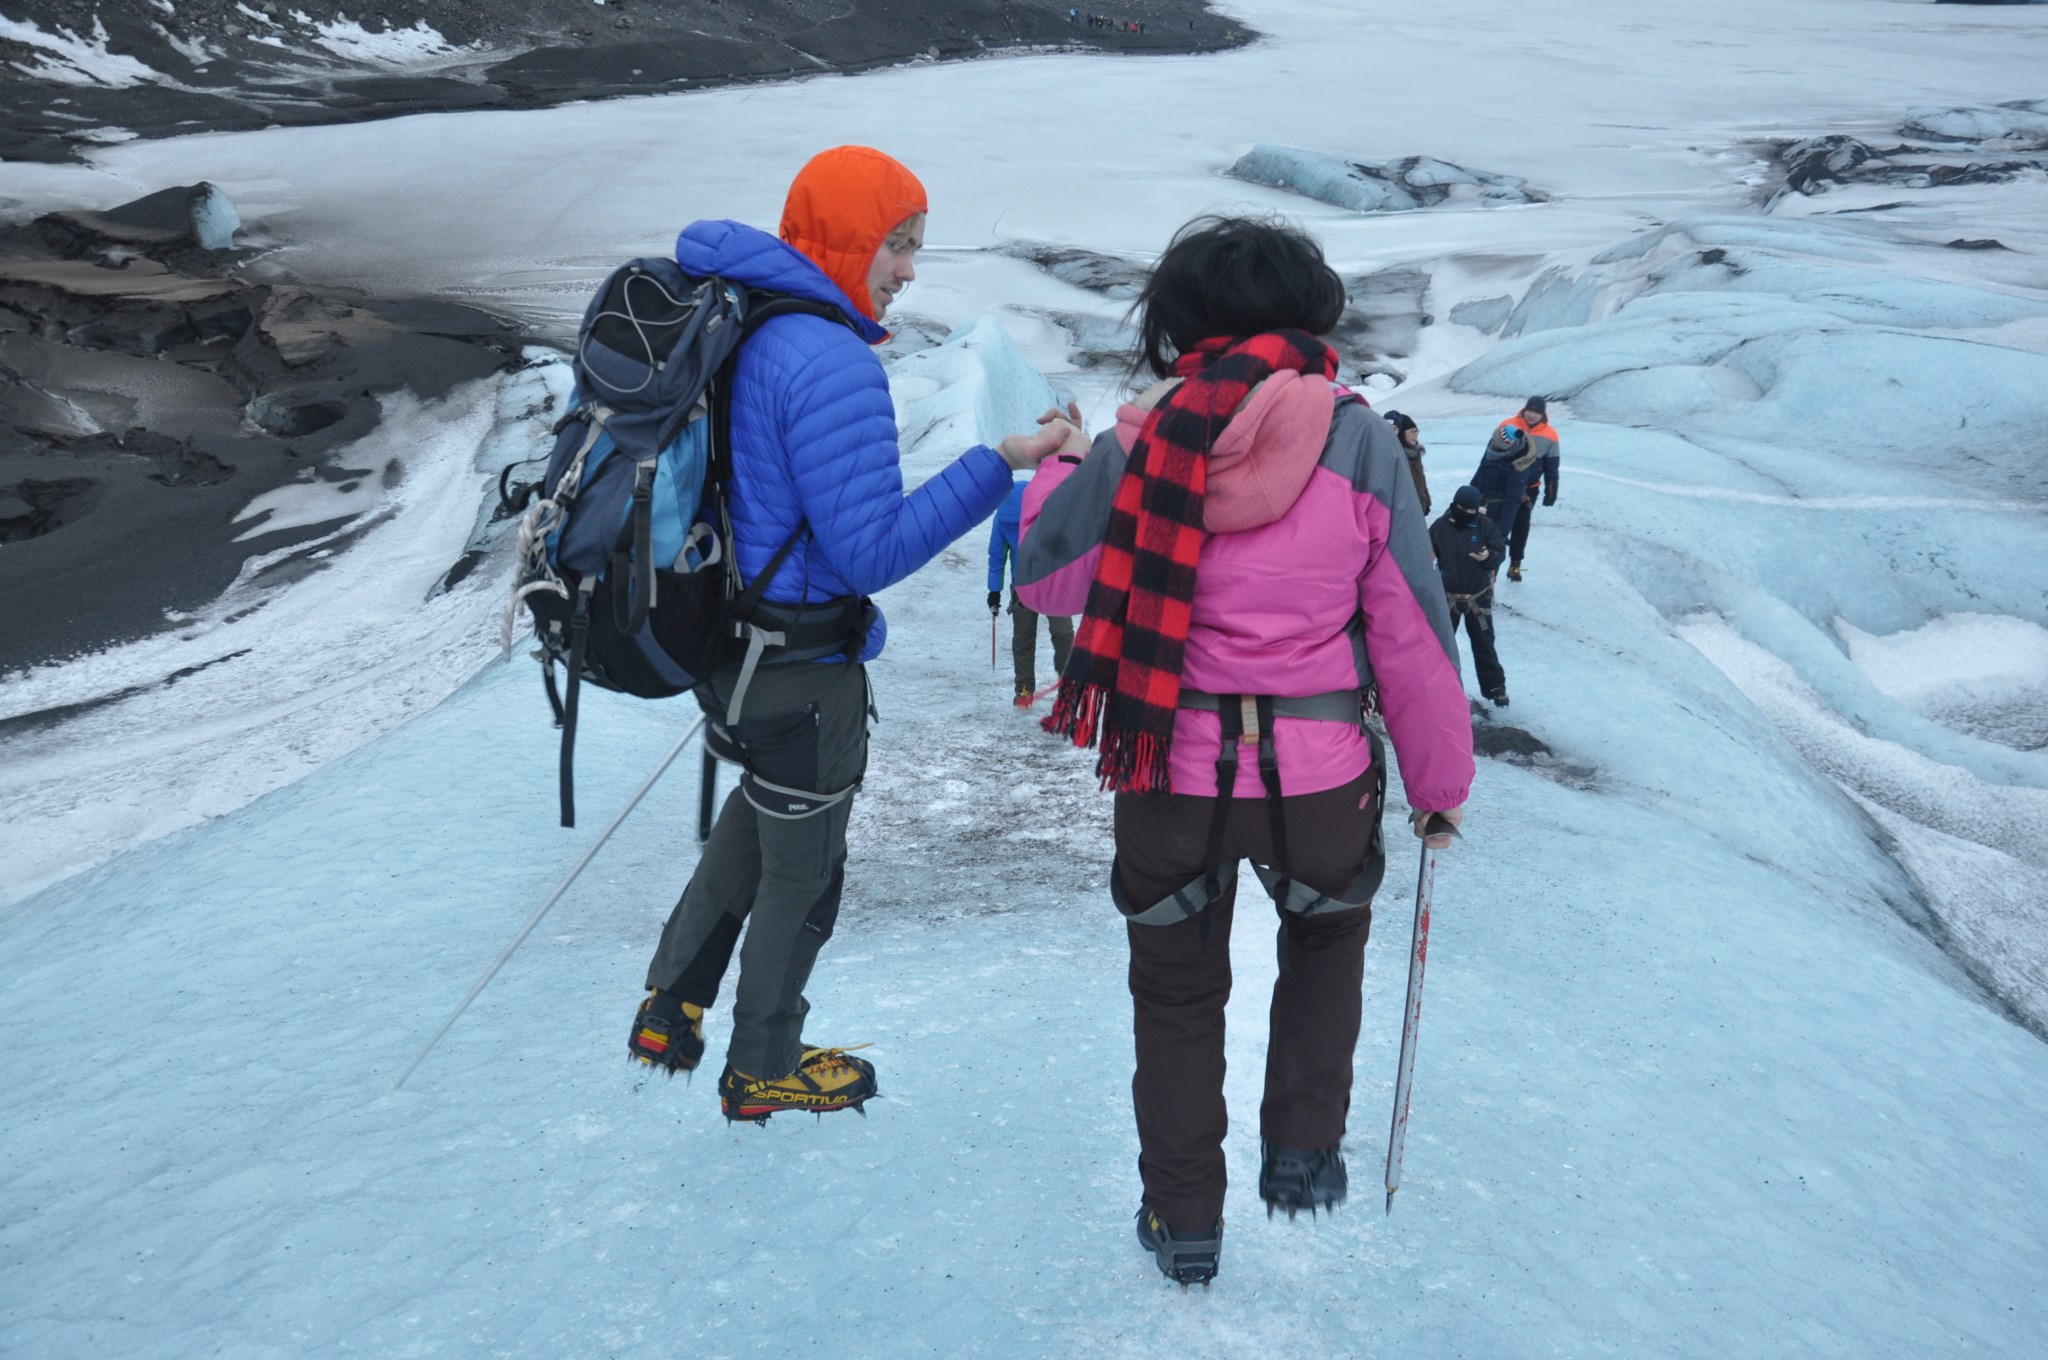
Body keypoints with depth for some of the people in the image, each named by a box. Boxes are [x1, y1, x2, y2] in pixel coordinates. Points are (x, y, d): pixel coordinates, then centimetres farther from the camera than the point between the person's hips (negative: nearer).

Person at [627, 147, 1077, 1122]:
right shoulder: (831, 365, -27)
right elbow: (873, 553, -28)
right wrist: (998, 465, -25)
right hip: (797, 667, -9)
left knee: (768, 805, 33)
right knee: (802, 869, 13)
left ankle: (671, 1007, 35)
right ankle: (764, 1071, 35)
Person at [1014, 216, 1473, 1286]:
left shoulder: (1141, 442, -8)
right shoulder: (1357, 441, -8)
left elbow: (1041, 576, 4)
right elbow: (1413, 629, -5)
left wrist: (1056, 467, 22)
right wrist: (1442, 777, 8)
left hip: (1170, 774, 0)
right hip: (1318, 777, 0)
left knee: (1177, 991, 21)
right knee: (1325, 939, 32)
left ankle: (1183, 1221, 31)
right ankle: (1303, 1153, 33)